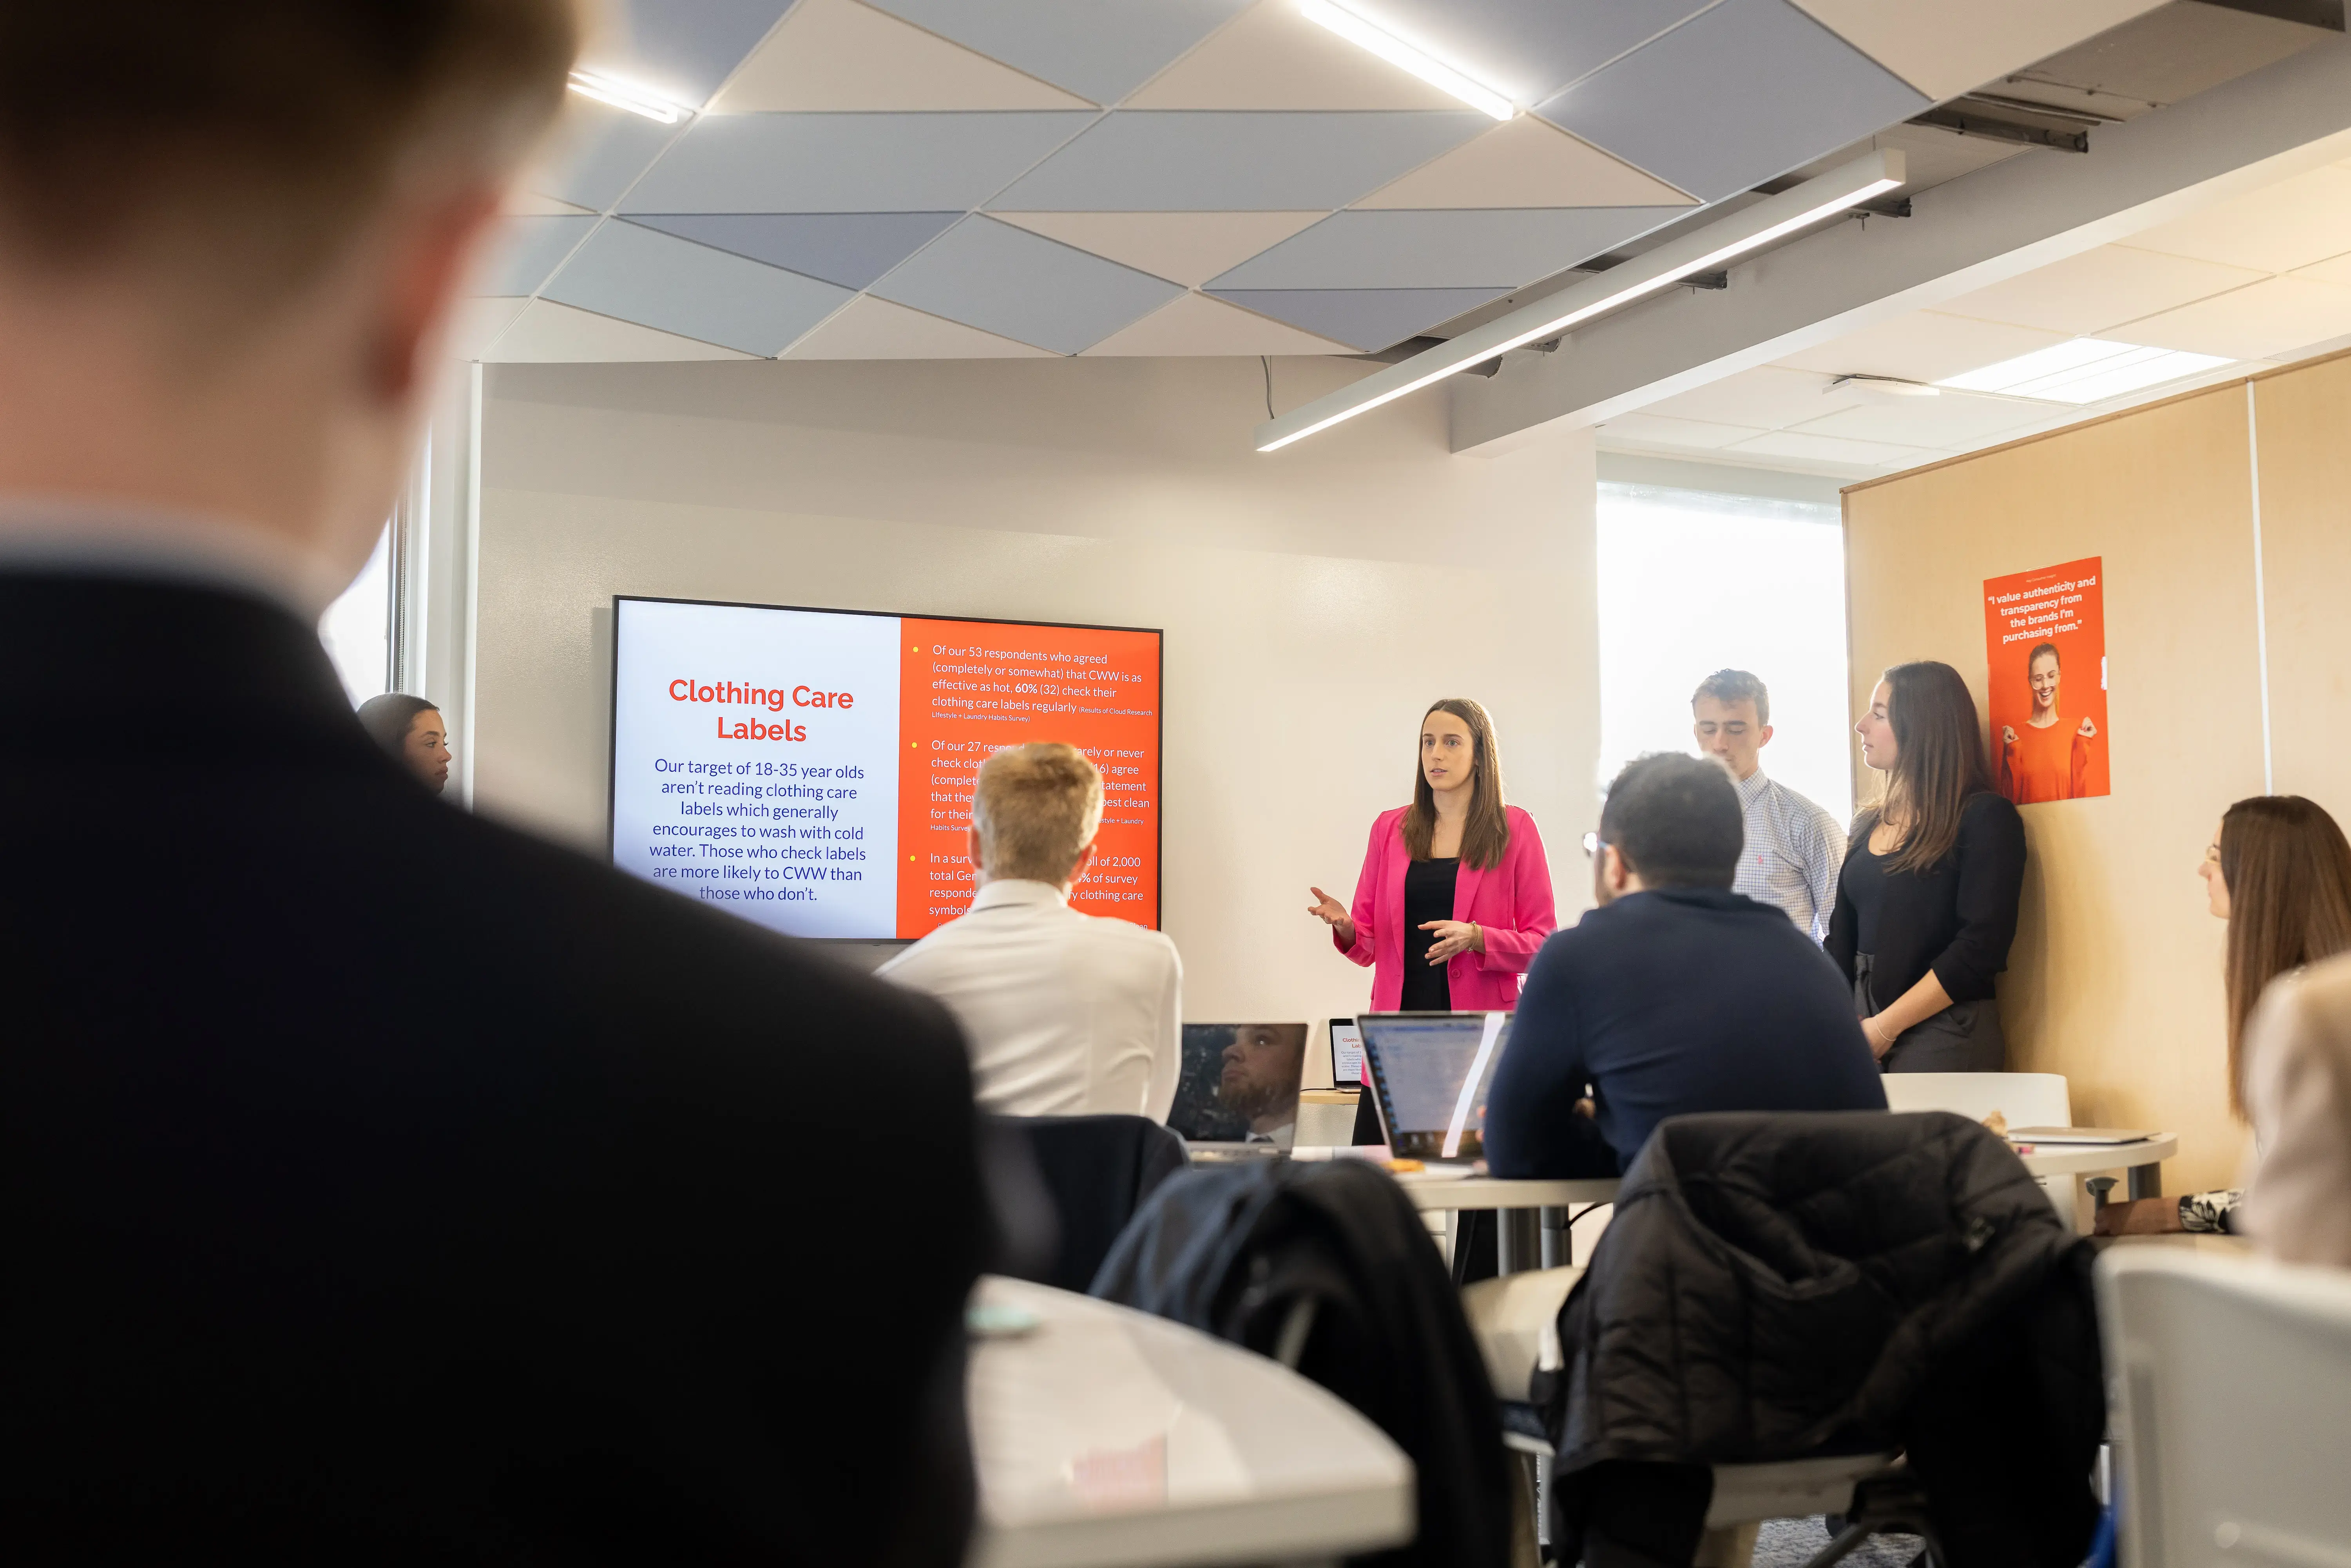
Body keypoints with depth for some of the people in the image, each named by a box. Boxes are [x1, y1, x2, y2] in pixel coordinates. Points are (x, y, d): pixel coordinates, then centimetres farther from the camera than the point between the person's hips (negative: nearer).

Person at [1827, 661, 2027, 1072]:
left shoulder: (1986, 818, -8)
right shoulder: (1867, 826, 13)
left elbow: (1980, 947, -16)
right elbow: (1842, 937, 11)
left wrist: (1885, 1028, -17)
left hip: (1944, 1038, -6)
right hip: (1863, 1033, 6)